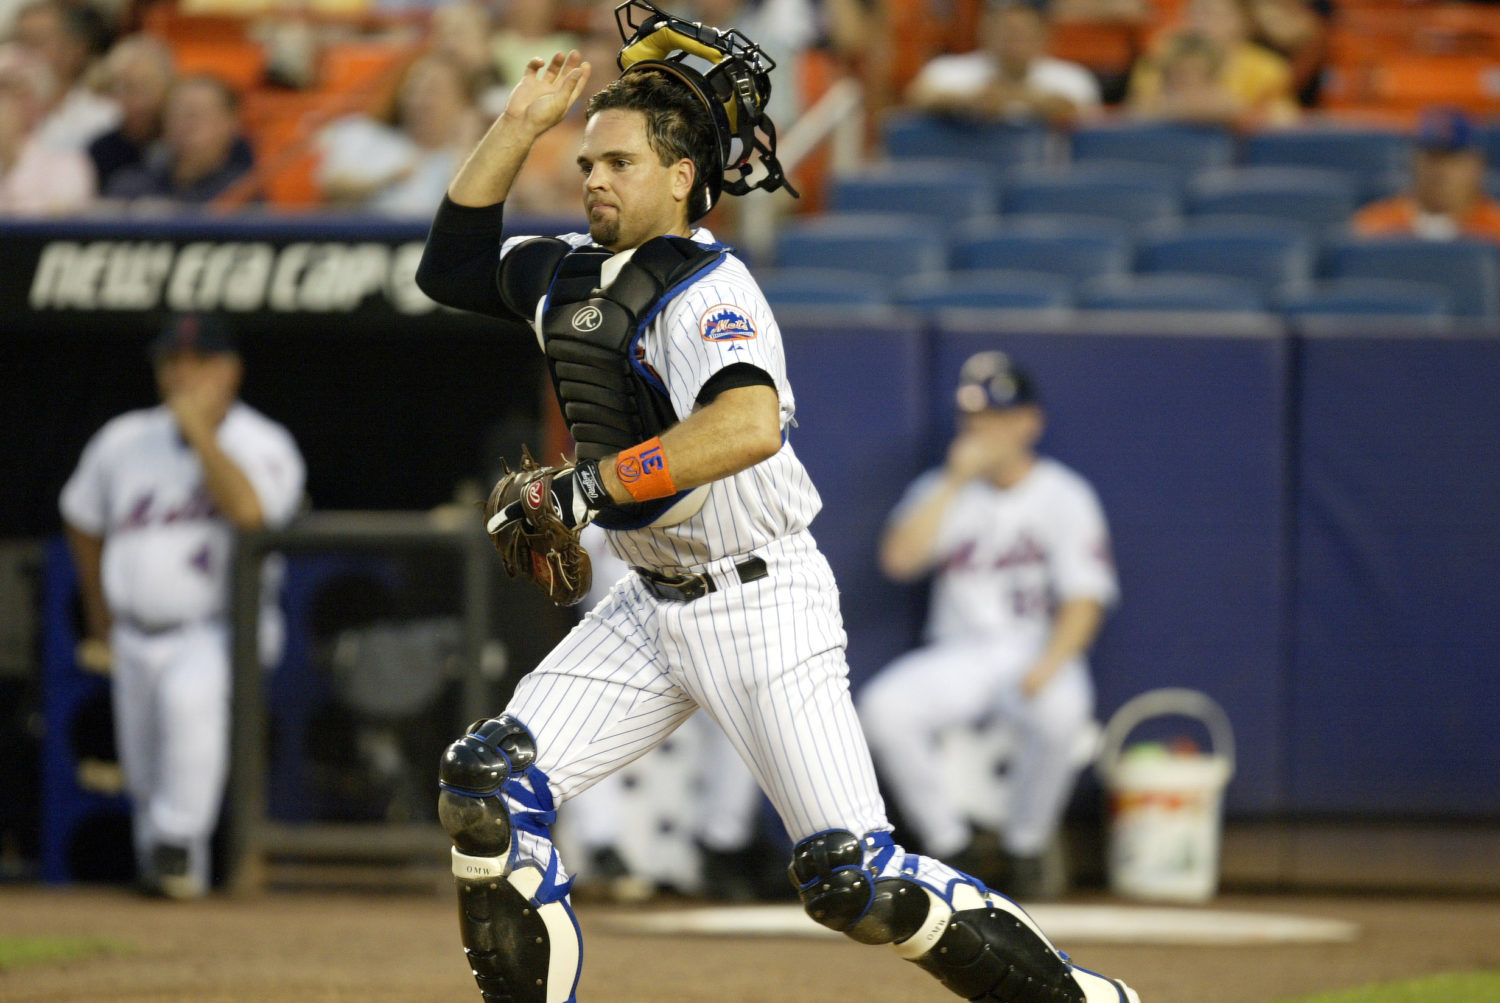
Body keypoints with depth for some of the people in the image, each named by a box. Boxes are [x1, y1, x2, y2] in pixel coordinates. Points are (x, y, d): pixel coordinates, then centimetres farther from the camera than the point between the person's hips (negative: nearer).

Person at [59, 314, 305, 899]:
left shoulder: (264, 444, -6)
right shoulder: (124, 441, 7)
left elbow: (249, 511, -27)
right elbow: (81, 521, 23)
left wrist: (201, 432, -24)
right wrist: (100, 617, 25)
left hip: (219, 635, -5)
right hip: (136, 640, 5)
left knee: (190, 690, -36)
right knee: (145, 778, 3)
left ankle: (178, 842, -27)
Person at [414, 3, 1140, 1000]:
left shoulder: (707, 292, -19)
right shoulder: (570, 276, 8)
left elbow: (752, 427, -38)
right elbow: (454, 261, 21)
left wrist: (589, 484, -38)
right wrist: (519, 125, 10)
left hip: (764, 605, -8)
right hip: (653, 608, 8)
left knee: (854, 881, -13)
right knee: (486, 786, -5)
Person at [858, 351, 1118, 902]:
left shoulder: (1065, 496, 0)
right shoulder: (943, 490, 7)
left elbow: (1084, 601, -7)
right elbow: (898, 557, -11)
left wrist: (1048, 665, -25)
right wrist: (955, 482, -14)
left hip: (1039, 654, -3)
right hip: (957, 655, 3)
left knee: (1062, 709, -38)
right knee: (883, 707, -27)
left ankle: (1024, 848, -15)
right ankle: (952, 844, -11)